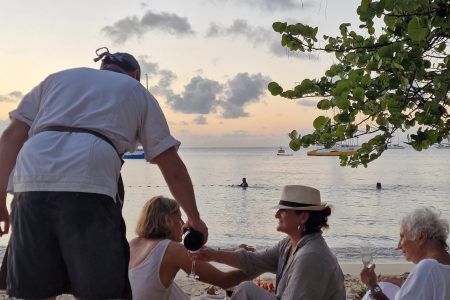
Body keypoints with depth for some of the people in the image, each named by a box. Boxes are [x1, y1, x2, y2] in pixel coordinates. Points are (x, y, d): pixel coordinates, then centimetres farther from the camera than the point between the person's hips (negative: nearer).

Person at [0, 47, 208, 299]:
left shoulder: (58, 77, 32)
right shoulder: (138, 91, 26)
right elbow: (173, 168, 20)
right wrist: (194, 218, 30)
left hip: (31, 179, 3)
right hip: (90, 183, -3)